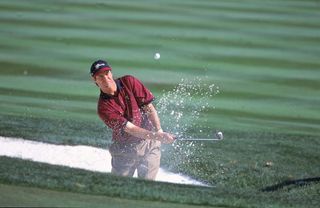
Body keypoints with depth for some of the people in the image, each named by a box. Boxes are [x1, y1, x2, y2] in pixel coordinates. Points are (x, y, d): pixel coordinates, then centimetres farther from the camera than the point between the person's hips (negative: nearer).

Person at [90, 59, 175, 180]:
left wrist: (159, 131, -18)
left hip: (149, 143, 1)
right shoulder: (103, 107, -15)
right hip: (124, 150, -1)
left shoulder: (129, 82, -6)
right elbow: (129, 128, -21)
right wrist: (157, 136, -31)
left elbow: (149, 108, -5)